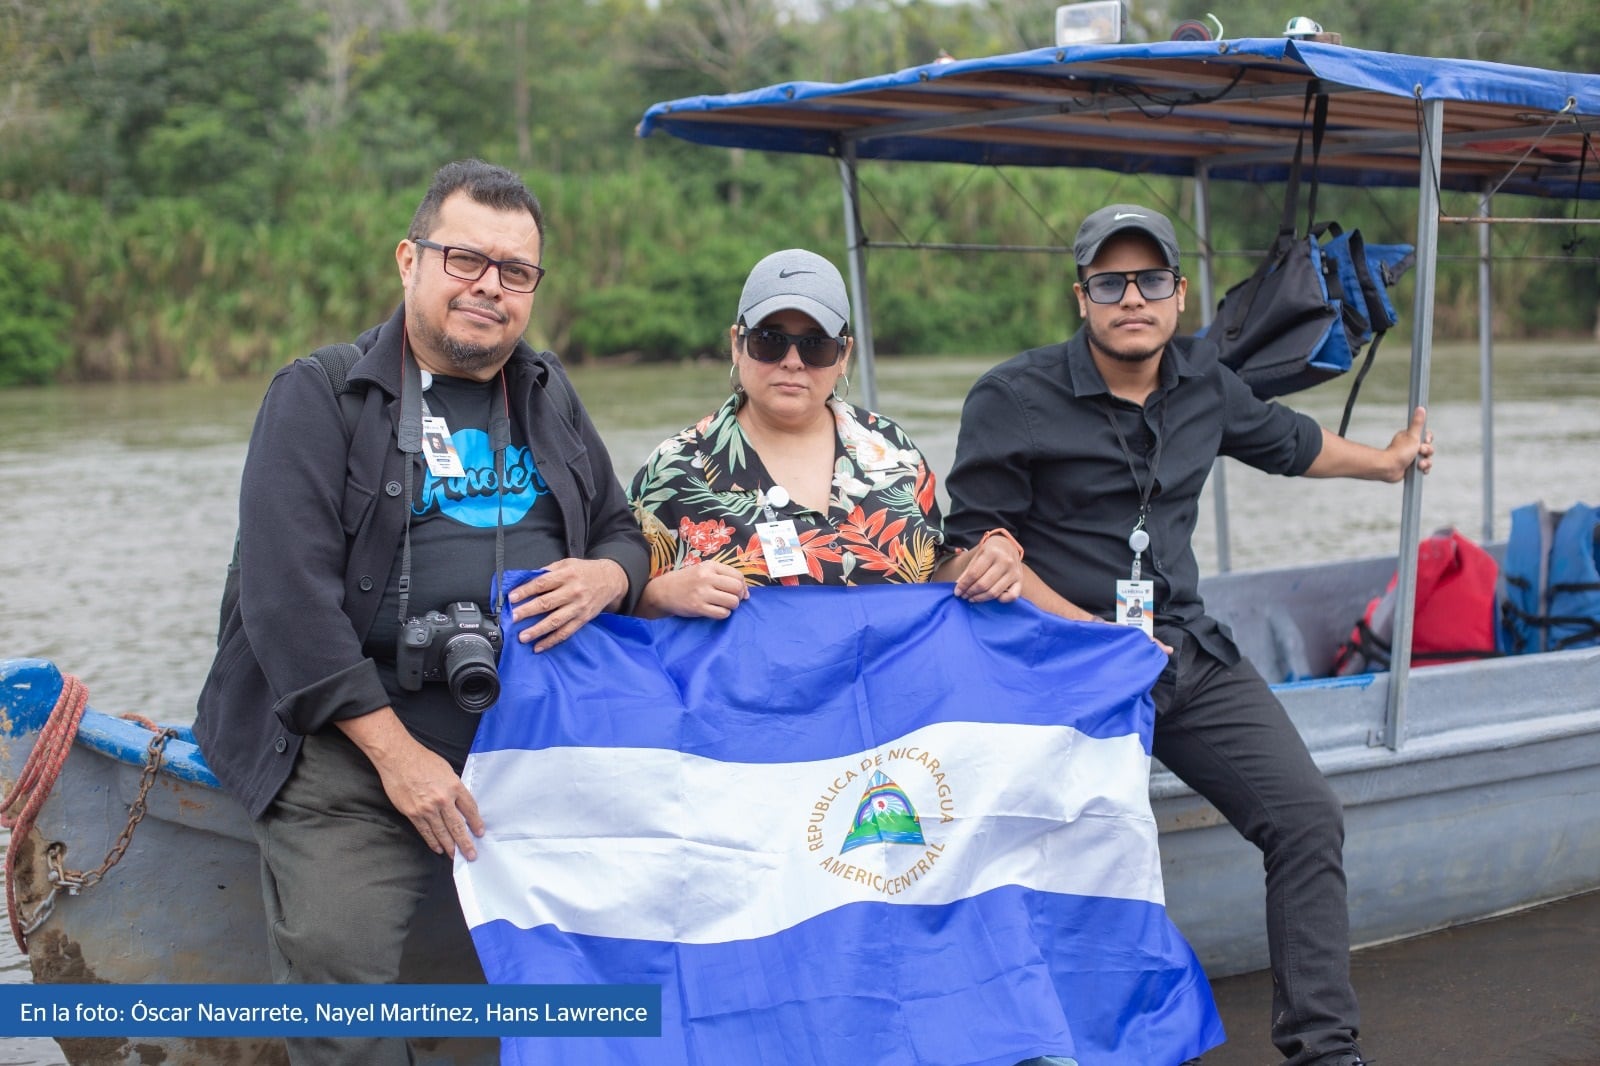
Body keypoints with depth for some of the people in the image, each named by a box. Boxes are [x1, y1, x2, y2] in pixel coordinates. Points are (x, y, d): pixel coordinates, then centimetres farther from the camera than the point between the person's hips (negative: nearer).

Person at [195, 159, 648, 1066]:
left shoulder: (551, 400, 19)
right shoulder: (319, 395, 2)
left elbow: (623, 530, 26)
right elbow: (287, 594, -8)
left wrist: (606, 577, -2)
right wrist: (394, 751, -14)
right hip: (352, 740, -4)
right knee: (337, 971, -19)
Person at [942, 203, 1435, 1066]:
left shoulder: (1202, 382, 7)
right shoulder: (1013, 399, -9)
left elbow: (1282, 440, 28)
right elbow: (975, 539, -9)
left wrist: (1384, 461, 43)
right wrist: (1087, 631, -16)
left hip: (1190, 651, 5)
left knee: (1306, 816, -4)